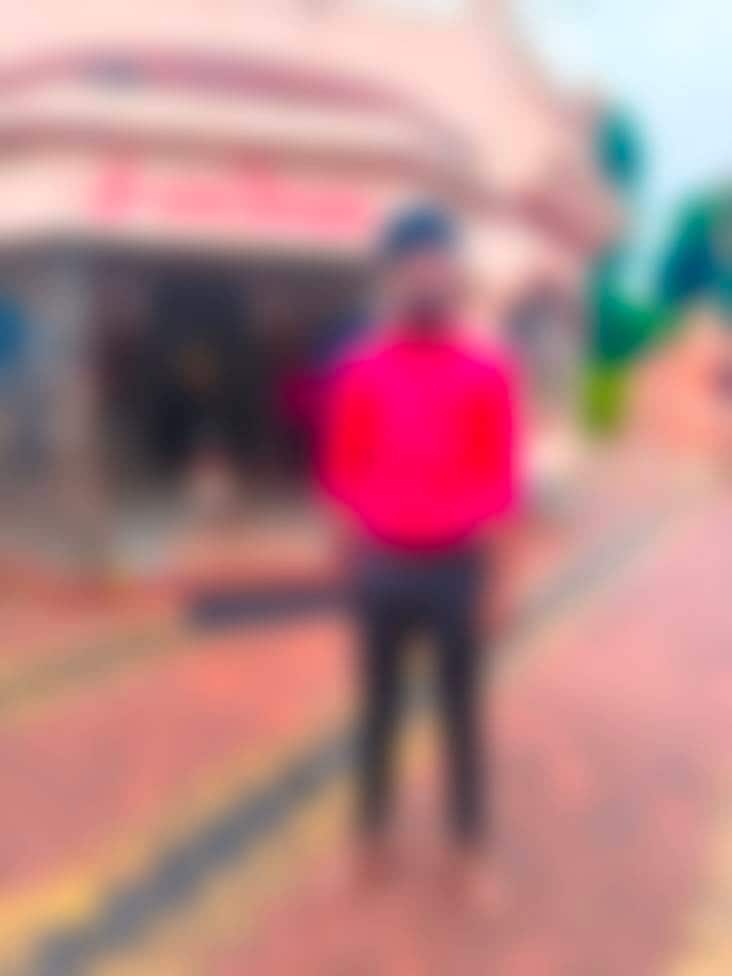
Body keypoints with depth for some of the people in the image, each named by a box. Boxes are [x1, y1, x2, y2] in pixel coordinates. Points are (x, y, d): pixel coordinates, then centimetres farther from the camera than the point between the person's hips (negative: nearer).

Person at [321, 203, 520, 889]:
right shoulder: (360, 374, -1)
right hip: (381, 568, 1)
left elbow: (499, 482, 0)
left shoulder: (487, 374, -4)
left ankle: (470, 851, 27)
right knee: (378, 709, 14)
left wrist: (499, 578, -7)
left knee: (461, 714, 10)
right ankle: (371, 839, 31)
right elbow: (340, 473, 5)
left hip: (456, 568, -1)